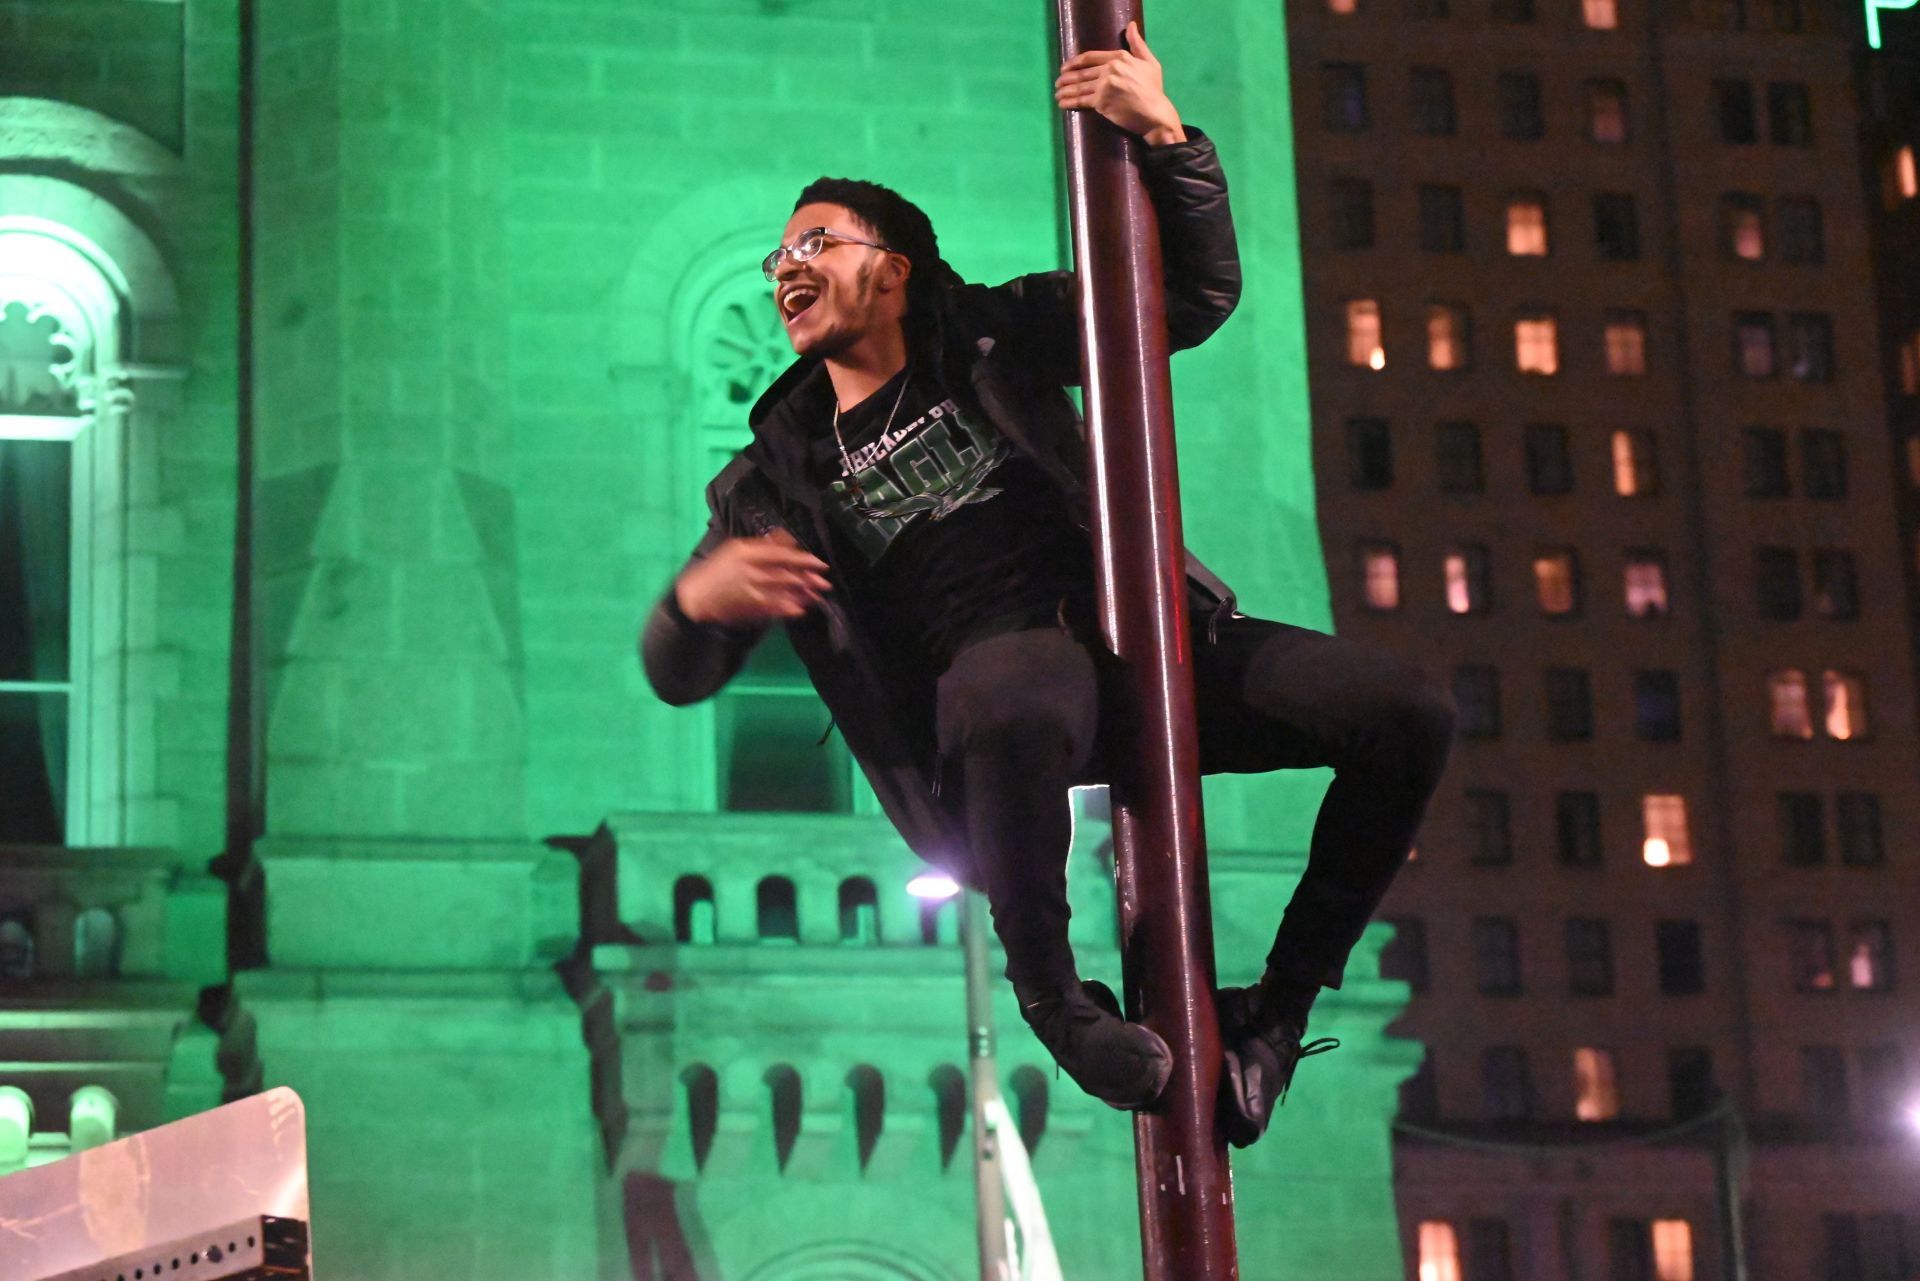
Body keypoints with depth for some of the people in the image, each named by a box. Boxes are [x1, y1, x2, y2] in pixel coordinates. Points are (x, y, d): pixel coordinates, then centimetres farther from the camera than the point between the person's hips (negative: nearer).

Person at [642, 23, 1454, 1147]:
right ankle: (1054, 1000, -21)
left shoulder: (993, 336, 19)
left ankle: (1275, 1012, -3)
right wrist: (698, 600, -13)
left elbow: (1200, 297, 16)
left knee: (1409, 716, -17)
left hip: (1128, 624, 3)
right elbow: (678, 674, 13)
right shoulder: (779, 473, 18)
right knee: (1019, 716, -45)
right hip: (989, 668, -3)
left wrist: (1167, 137, -2)